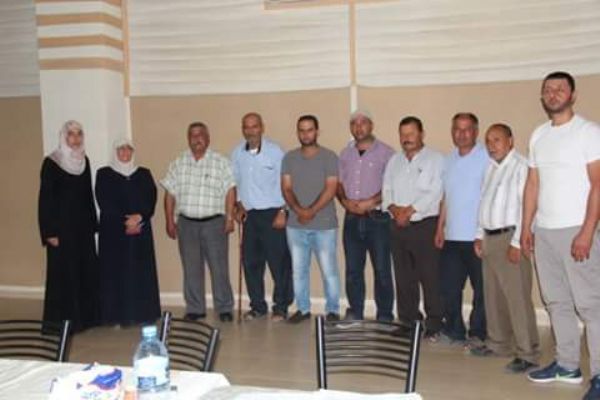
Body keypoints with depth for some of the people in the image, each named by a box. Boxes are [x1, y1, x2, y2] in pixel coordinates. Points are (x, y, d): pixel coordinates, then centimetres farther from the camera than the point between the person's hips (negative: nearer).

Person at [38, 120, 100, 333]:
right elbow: (45, 199, -10)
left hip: (83, 225, 6)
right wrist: (49, 232, -14)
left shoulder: (84, 161, 8)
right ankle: (64, 320, 9)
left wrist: (93, 224, 9)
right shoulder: (52, 162, -8)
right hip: (62, 225, -5)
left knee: (87, 271, 9)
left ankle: (86, 316, 20)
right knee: (64, 272, -1)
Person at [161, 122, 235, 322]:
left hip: (214, 222, -2)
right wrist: (170, 221, 5)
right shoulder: (178, 164, 8)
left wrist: (229, 218, -9)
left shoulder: (221, 162, 1)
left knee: (219, 267, 0)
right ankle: (194, 308, 18)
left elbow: (230, 191, -2)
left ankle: (224, 308, 11)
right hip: (186, 223, 3)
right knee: (191, 268, 8)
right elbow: (170, 194, 9)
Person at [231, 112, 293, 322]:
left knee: (279, 263, -3)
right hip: (250, 215, 5)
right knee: (251, 262, 8)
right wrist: (239, 206, 6)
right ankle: (257, 306, 20)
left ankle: (281, 307, 8)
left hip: (273, 214, -5)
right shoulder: (237, 154, 6)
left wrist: (282, 212, -12)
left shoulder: (275, 151, -8)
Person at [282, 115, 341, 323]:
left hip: (324, 224, -3)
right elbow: (286, 188, 3)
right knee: (298, 270, 10)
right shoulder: (289, 158, 8)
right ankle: (303, 309, 22)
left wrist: (312, 211, -17)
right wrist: (298, 210, -14)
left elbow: (331, 189, -9)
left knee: (329, 270, 0)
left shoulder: (329, 156, -2)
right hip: (295, 225, 4)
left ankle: (332, 310, 13)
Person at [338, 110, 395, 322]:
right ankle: (354, 314, 19)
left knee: (382, 270, -1)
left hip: (377, 218, -4)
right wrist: (345, 201, -6)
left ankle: (385, 316, 9)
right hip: (352, 218, 5)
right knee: (353, 270, 9)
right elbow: (338, 183, 13)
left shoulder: (385, 152, -3)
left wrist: (371, 202, -17)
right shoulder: (345, 154, 14)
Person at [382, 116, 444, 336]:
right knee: (403, 278, 10)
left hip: (425, 225, -5)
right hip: (398, 227, 5)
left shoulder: (435, 159, -2)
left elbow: (434, 193, -12)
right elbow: (387, 189, 12)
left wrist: (409, 211, -14)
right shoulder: (394, 160, 17)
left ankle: (434, 326, 6)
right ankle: (407, 323, 20)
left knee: (431, 278, -3)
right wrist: (394, 208, -8)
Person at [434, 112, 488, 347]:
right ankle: (454, 330, 24)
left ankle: (478, 334, 16)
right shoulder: (448, 160, 14)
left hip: (478, 237, -6)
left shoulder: (487, 158, -8)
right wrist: (440, 227, 12)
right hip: (452, 237, 6)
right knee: (449, 288, 11)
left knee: (482, 289, 5)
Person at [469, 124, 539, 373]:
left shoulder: (521, 166, -12)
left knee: (517, 297, -7)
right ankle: (498, 343, 29)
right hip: (489, 238, 9)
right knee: (493, 295, 16)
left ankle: (527, 354, 1)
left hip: (510, 238, -9)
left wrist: (517, 243, -19)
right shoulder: (490, 167, 15)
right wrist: (479, 236, 16)